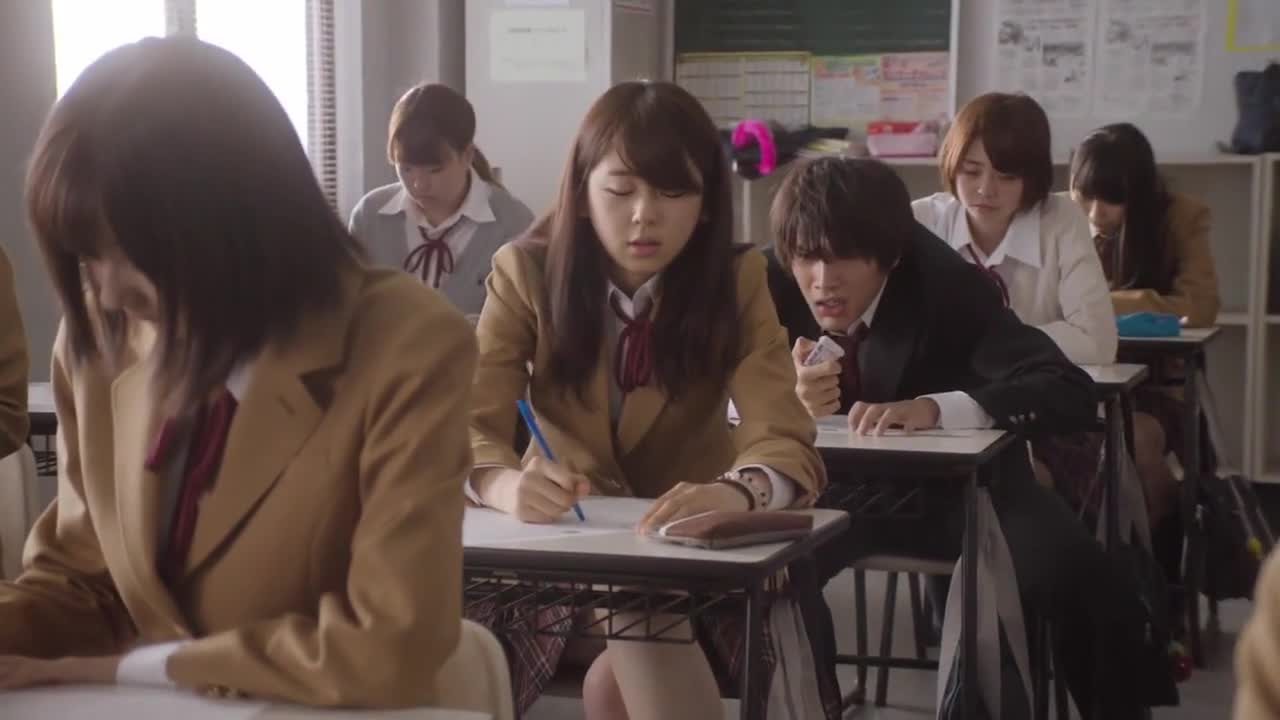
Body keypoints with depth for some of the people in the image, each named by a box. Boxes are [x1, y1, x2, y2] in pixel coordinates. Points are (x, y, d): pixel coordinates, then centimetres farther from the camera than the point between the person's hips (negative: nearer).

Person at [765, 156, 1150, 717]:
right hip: (836, 484, 2)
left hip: (957, 483, -1)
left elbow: (1071, 393, -34)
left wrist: (935, 408, -48)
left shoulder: (947, 285, -24)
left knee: (1097, 597, -21)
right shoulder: (771, 288, -17)